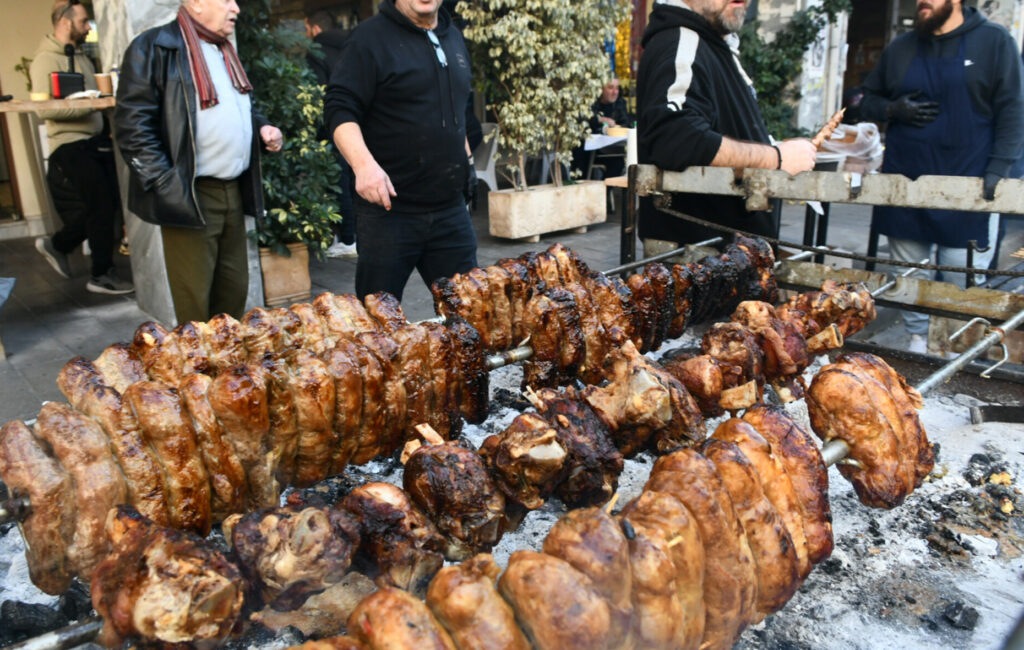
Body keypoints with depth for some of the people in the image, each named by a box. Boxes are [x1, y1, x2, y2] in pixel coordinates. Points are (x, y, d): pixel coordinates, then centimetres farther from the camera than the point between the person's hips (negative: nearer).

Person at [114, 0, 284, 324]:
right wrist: (167, 187, -18)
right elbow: (132, 127, -12)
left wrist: (262, 127, 9)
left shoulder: (223, 51, 19)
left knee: (234, 291, 14)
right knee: (195, 303, -1)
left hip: (233, 191, 8)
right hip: (189, 197, -8)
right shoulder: (154, 48, -8)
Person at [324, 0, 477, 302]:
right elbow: (340, 107, -13)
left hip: (450, 208, 6)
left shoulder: (453, 38, 16)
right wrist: (363, 163, -29)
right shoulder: (371, 36, -4)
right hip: (389, 208, -5)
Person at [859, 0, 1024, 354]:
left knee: (964, 281, -3)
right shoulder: (900, 48, 12)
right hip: (905, 187, 4)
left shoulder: (994, 41, 2)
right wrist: (894, 108, -4)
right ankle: (917, 341, 23)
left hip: (967, 188, -3)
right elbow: (867, 100, 19)